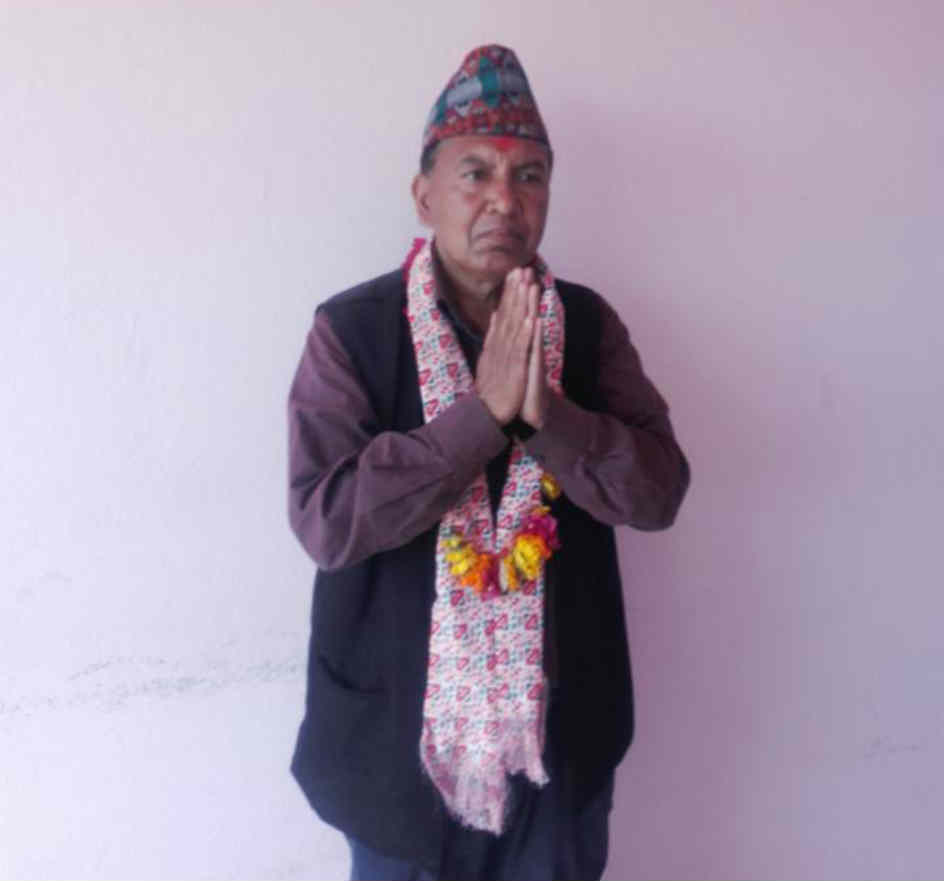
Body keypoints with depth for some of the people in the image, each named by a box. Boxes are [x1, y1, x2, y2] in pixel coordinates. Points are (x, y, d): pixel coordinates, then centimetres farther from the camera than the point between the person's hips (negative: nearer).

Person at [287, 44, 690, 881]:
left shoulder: (588, 323, -2)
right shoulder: (350, 329, -11)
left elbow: (659, 490, -8)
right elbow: (325, 521, -20)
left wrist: (546, 413, -25)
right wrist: (484, 410, -25)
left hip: (561, 727, 3)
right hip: (401, 725, -2)